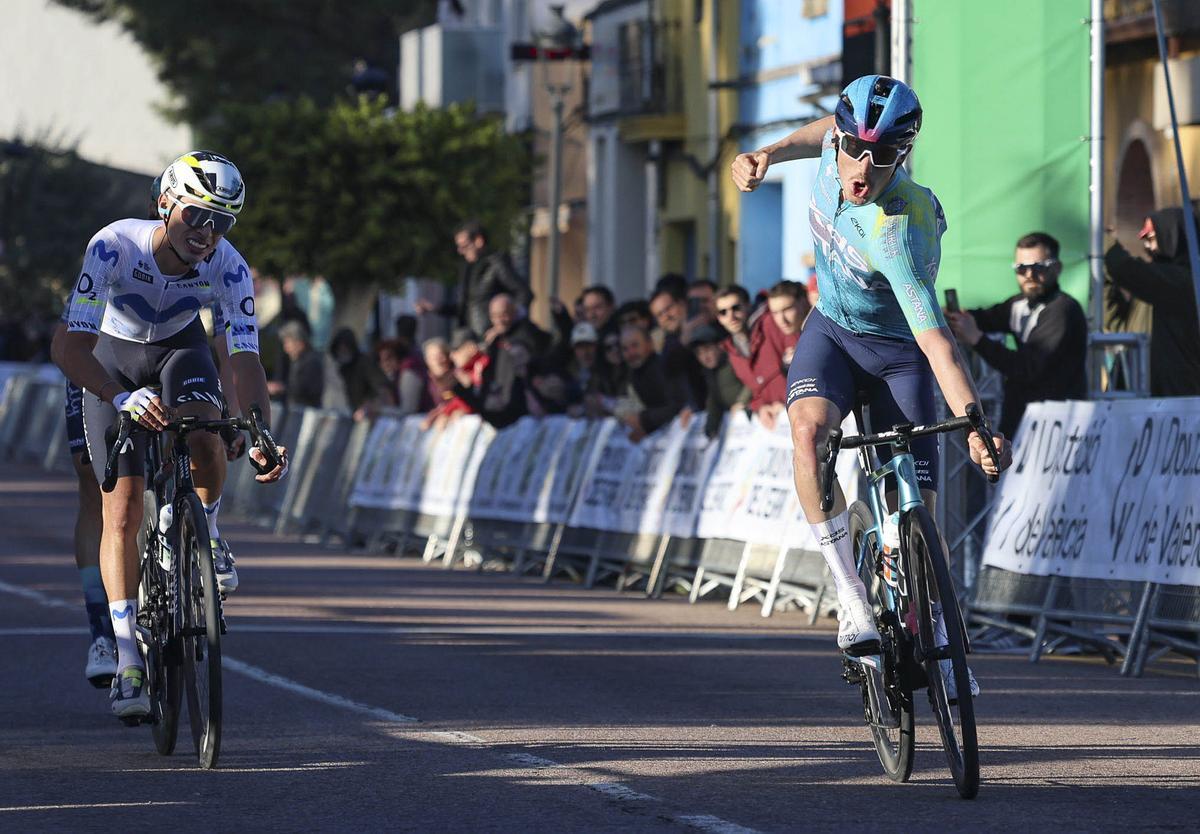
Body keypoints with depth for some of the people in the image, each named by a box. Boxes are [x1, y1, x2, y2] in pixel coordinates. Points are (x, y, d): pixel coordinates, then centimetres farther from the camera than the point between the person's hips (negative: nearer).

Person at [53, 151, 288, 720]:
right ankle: (127, 662, -9)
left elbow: (245, 359, -32)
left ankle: (206, 532, 1)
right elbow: (70, 347, -41)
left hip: (179, 348, 2)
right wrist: (124, 399, -58)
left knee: (203, 434, -32)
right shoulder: (114, 247, -35)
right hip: (111, 359, -1)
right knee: (121, 508, -12)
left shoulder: (227, 267, -28)